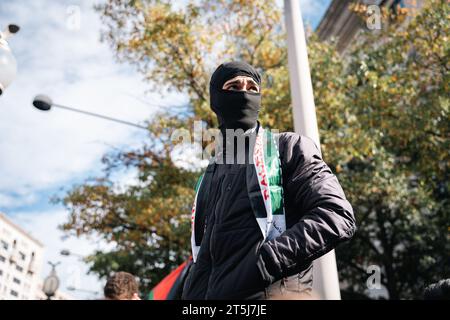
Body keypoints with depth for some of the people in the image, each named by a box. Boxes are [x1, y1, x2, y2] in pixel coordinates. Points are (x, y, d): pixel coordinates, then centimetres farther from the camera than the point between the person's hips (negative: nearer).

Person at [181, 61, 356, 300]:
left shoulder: (288, 148, 2)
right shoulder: (209, 176, 20)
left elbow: (337, 217, -10)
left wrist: (262, 263, -17)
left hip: (271, 293, -5)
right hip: (214, 293, 6)